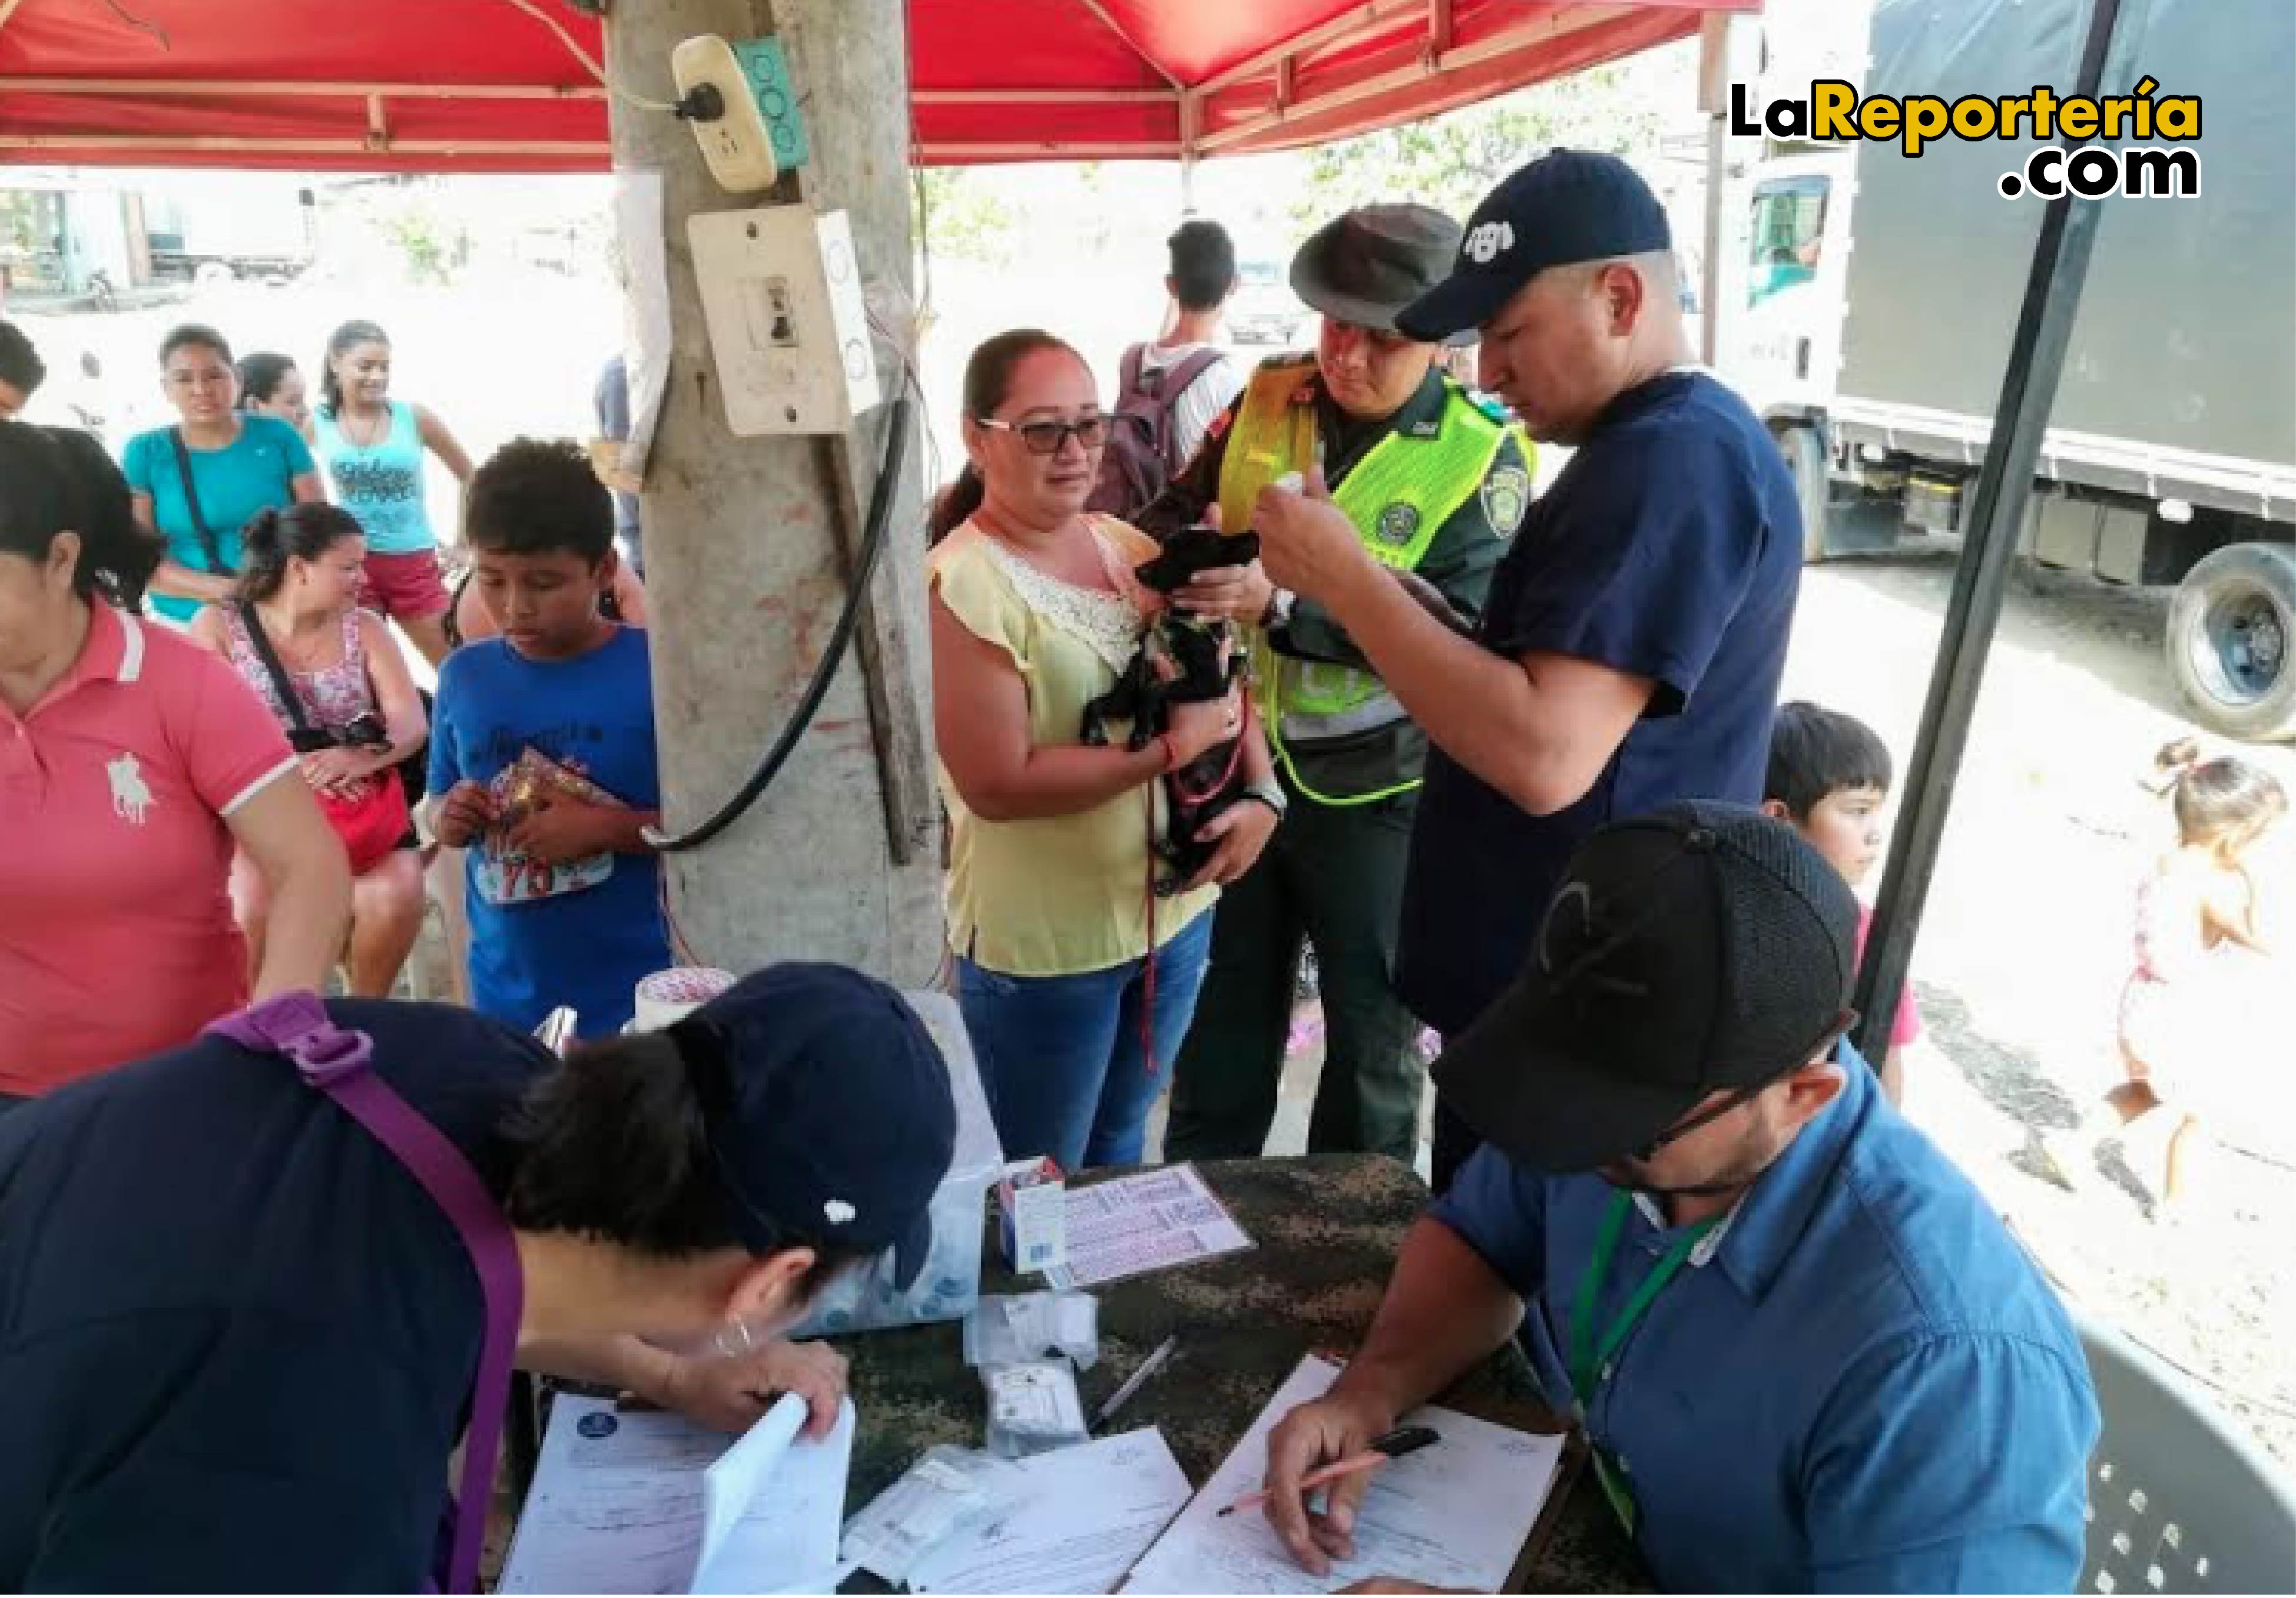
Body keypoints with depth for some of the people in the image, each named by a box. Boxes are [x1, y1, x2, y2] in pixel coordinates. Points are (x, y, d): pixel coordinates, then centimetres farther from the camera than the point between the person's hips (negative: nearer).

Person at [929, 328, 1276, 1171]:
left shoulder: (1131, 547, 3)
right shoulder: (962, 584, -19)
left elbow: (1220, 687, 9)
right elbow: (998, 784, -24)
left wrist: (1260, 795, -9)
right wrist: (1171, 746, -22)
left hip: (1172, 909, 6)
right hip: (1042, 944, -6)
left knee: (1119, 1149, 26)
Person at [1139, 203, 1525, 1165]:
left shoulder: (1481, 460, -13)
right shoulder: (1266, 399, 0)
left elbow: (1453, 627, -24)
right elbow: (1178, 512, 6)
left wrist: (1280, 605, -35)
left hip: (1374, 791, -3)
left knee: (1372, 1035, 15)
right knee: (1222, 1018, 19)